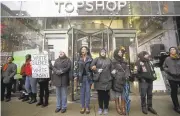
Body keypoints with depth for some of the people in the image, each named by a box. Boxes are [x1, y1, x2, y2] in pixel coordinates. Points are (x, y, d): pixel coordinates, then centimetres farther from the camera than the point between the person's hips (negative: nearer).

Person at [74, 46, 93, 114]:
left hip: (88, 77, -2)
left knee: (87, 92, 5)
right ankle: (83, 107, 21)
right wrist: (76, 76, 0)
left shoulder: (90, 59, 1)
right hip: (81, 77, 2)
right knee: (82, 92, 9)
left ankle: (87, 107, 19)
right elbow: (77, 68, 7)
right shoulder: (79, 59, 8)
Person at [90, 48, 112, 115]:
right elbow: (91, 67, -3)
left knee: (106, 95, 7)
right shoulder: (96, 59, 8)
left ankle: (106, 108, 24)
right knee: (100, 95, 8)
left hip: (107, 80, 2)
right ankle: (100, 108, 25)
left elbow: (111, 68, 13)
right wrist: (97, 70, -11)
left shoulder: (109, 60, 16)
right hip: (99, 80, -1)